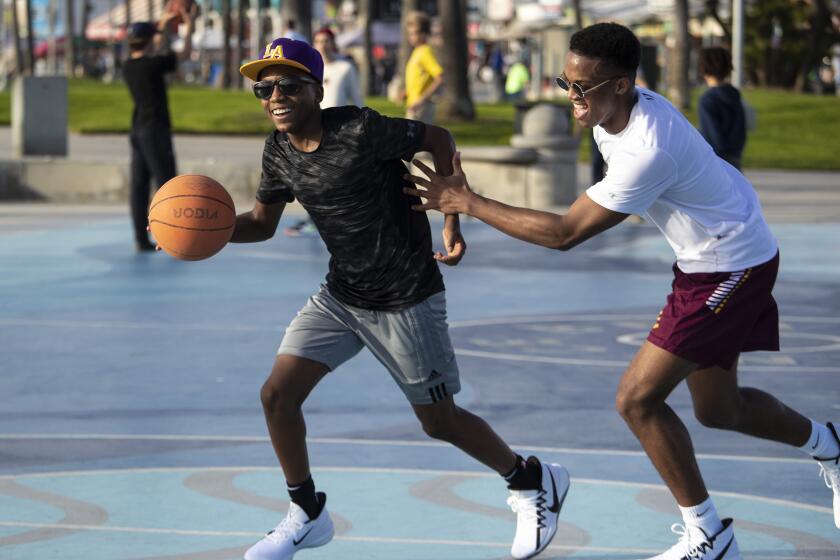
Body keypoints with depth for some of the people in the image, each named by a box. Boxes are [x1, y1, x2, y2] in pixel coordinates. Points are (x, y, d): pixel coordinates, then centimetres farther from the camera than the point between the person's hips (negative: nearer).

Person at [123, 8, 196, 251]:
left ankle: (141, 239, 5)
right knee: (165, 183, -5)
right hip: (155, 131, -8)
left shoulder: (129, 67, 7)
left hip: (138, 131, 8)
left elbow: (156, 56, 27)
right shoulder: (152, 64, -14)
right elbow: (185, 54, -2)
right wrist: (189, 26, 10)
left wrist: (163, 27, 33)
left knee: (139, 185, 5)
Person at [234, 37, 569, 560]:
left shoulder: (358, 130, -24)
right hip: (341, 295, 7)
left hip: (406, 300, -6)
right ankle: (307, 516, 15)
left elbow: (438, 140, -14)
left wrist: (451, 221, -15)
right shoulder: (279, 152, -3)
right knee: (277, 394, -4)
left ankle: (534, 482, 27)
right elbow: (263, 222, 9)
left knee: (439, 422, 2)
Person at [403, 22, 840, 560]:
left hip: (731, 268, -10)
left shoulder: (647, 151, -33)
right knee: (716, 409, 20)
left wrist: (467, 203, -25)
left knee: (638, 398, -11)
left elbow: (564, 233, -29)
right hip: (723, 256, 10)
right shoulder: (613, 115, -4)